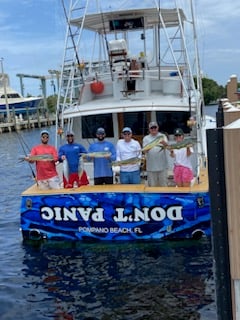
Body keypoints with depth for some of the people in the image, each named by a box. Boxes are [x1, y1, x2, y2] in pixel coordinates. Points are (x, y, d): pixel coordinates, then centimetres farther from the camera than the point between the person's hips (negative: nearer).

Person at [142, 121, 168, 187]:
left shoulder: (162, 136, 5)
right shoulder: (146, 138, 6)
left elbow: (166, 145, -14)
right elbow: (145, 150, -6)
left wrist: (163, 142, -38)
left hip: (162, 166, 0)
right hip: (151, 167, 0)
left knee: (164, 185, 6)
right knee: (152, 185, 6)